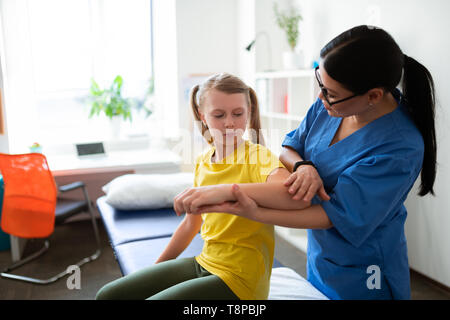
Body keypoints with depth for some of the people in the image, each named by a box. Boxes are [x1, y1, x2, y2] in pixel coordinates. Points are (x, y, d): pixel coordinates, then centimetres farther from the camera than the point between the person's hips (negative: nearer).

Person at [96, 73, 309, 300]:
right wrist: (156, 268, 22)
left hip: (238, 279, -7)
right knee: (109, 295, 7)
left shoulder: (259, 157, -15)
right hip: (204, 263, 7)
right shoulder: (203, 161, 5)